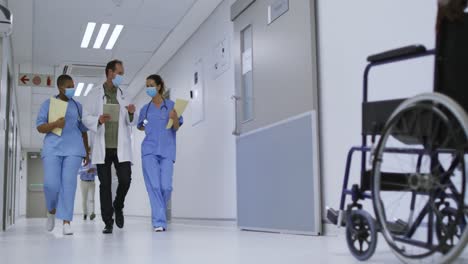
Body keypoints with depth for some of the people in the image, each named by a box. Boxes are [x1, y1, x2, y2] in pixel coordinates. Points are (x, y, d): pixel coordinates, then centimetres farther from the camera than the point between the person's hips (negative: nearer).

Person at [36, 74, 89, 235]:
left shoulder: (77, 105, 15)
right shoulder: (48, 104, 9)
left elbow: (83, 130, 18)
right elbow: (39, 127, 3)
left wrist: (87, 152, 16)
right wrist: (55, 124, -16)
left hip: (73, 149, 1)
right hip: (52, 148, -1)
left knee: (69, 183, -10)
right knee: (51, 184, -11)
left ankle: (66, 222, -10)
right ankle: (52, 210, 19)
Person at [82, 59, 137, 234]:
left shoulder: (124, 95, 13)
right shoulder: (94, 94, 7)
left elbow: (132, 123, 13)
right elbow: (86, 118, 3)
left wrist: (132, 114, -10)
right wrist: (98, 120, -18)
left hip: (121, 147, 2)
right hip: (102, 147, -1)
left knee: (125, 180, -9)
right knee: (105, 184, 0)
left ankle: (118, 207, 20)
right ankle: (108, 222, 7)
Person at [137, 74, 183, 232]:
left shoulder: (171, 105, 6)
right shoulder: (145, 109, 14)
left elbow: (176, 128, -1)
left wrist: (175, 118, -20)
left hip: (167, 151, -1)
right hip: (149, 150, 1)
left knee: (166, 186, -5)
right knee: (154, 186, -9)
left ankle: (158, 214, 20)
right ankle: (159, 222, -8)